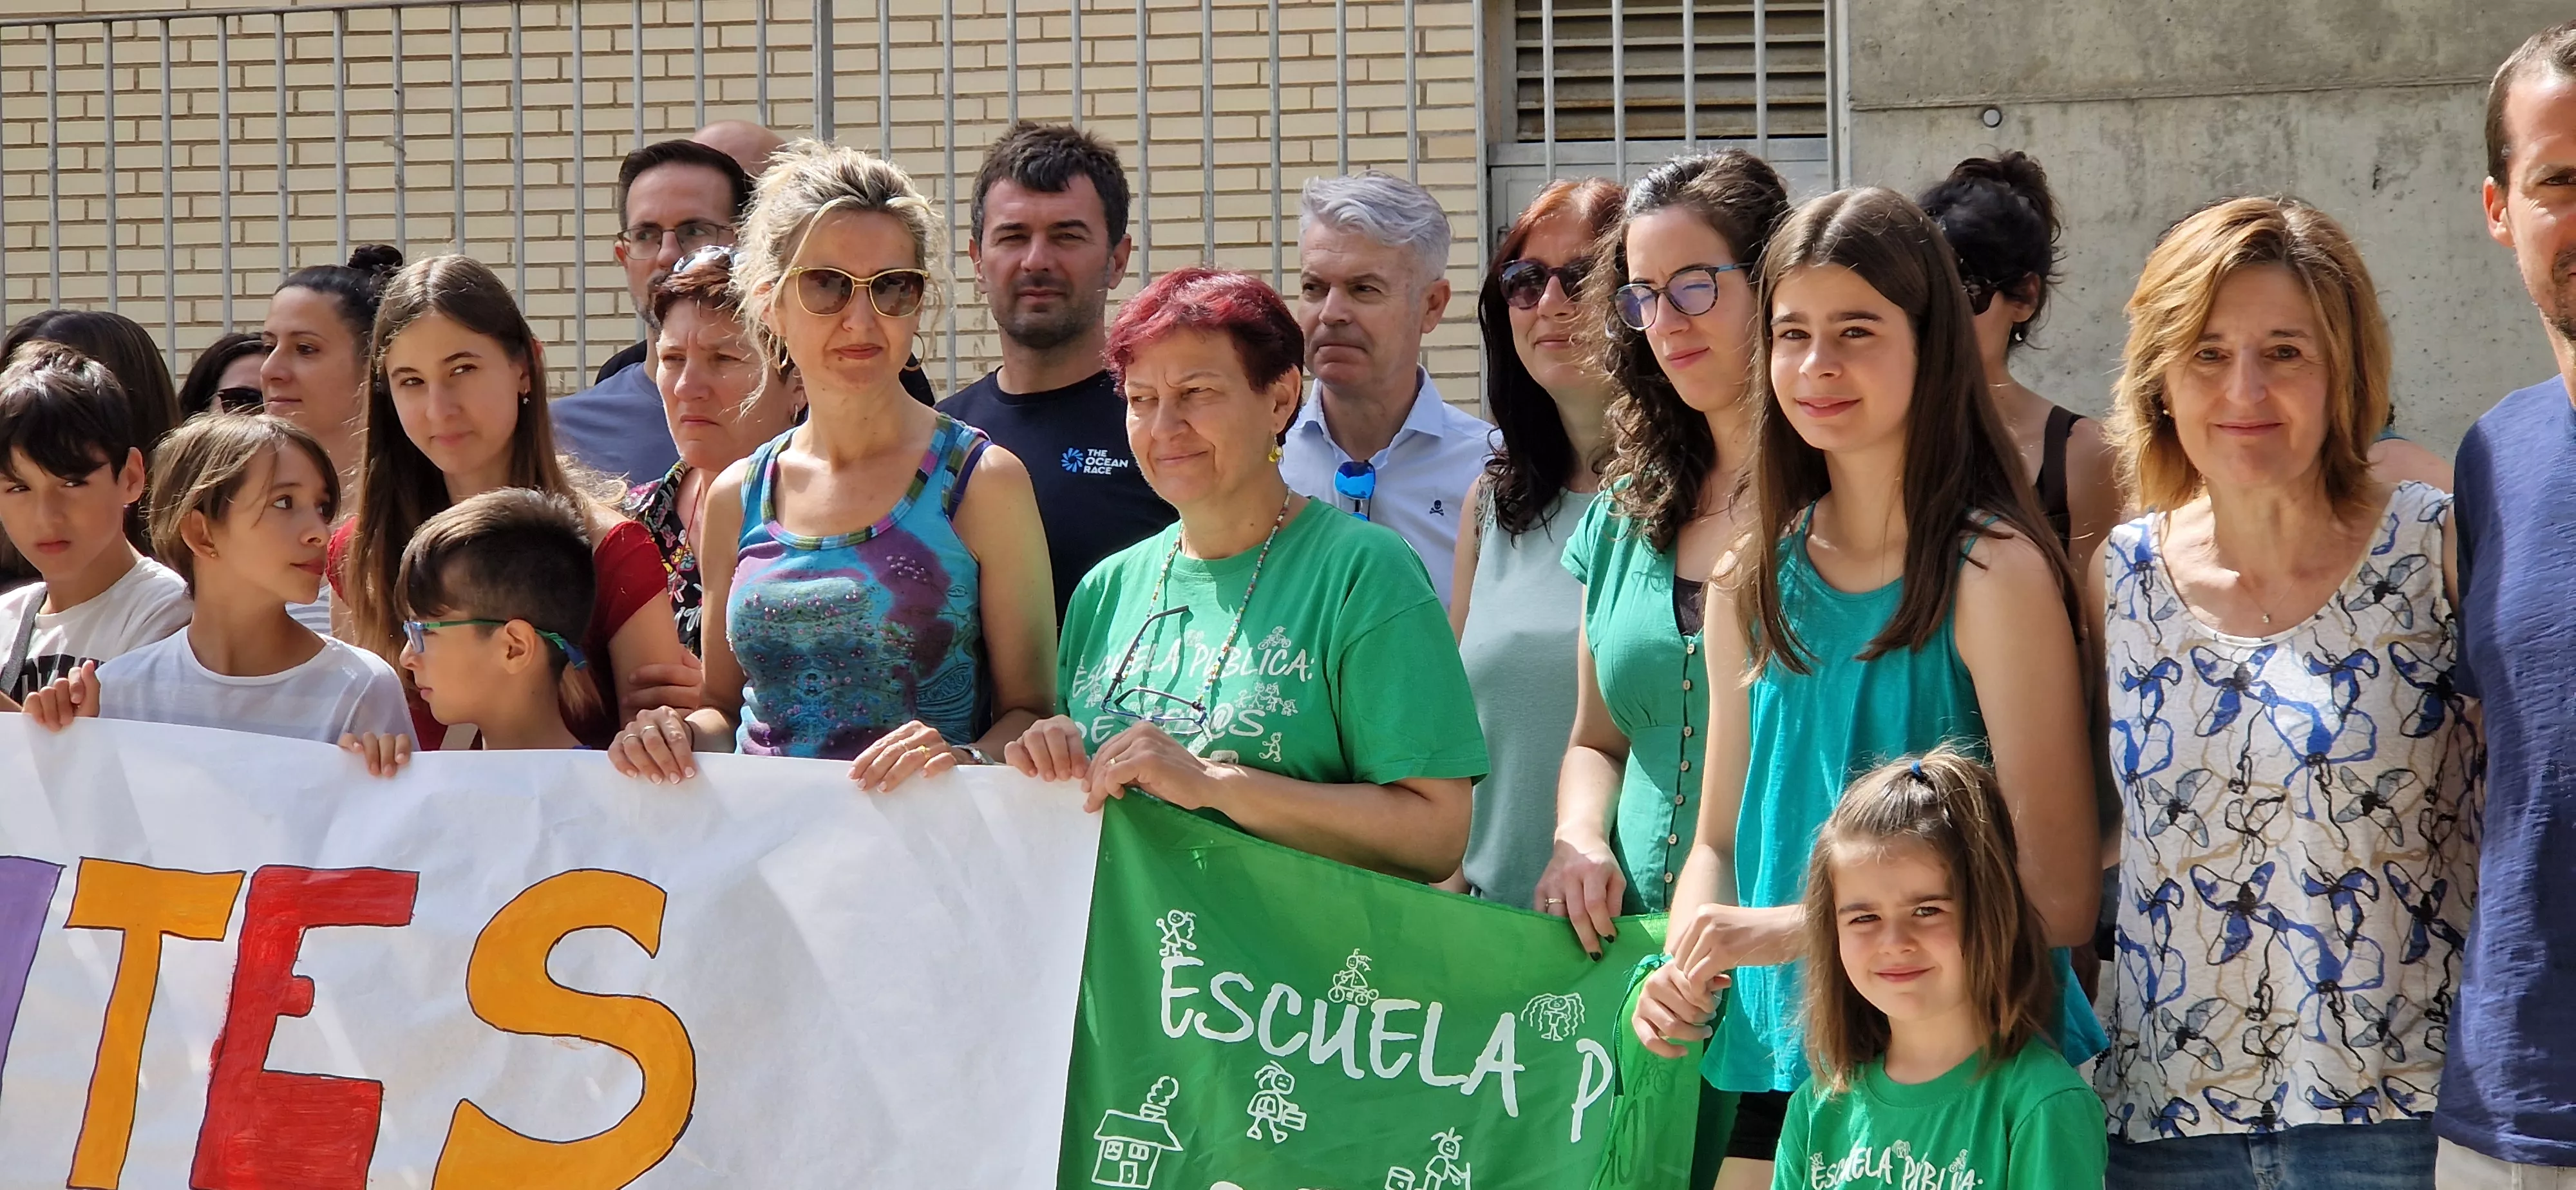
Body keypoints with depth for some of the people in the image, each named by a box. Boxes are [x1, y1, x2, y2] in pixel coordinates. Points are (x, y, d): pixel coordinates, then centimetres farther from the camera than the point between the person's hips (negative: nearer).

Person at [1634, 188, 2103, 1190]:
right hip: (1773, 1065, 5)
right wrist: (1682, 968, -6)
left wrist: (1799, 928, -19)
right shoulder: (1753, 584, 7)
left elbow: (2059, 899, -16)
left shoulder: (1994, 576, -12)